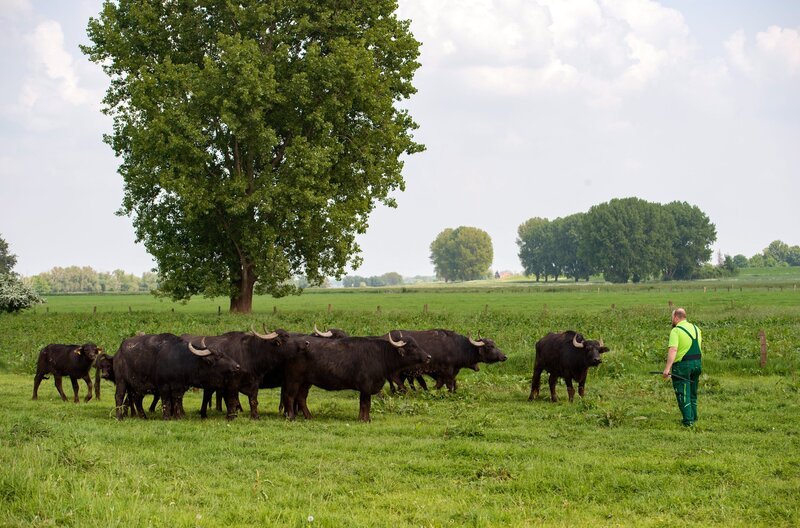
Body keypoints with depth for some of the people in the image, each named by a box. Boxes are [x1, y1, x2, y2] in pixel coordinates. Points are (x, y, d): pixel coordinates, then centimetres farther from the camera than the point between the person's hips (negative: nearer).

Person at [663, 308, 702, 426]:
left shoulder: (676, 331, -14)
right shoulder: (696, 328, 10)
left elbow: (673, 350, -25)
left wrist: (667, 368, -29)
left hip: (682, 365, -7)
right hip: (697, 363, 7)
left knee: (683, 394, 0)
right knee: (692, 393, 20)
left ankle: (688, 420, -3)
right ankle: (693, 418, 26)